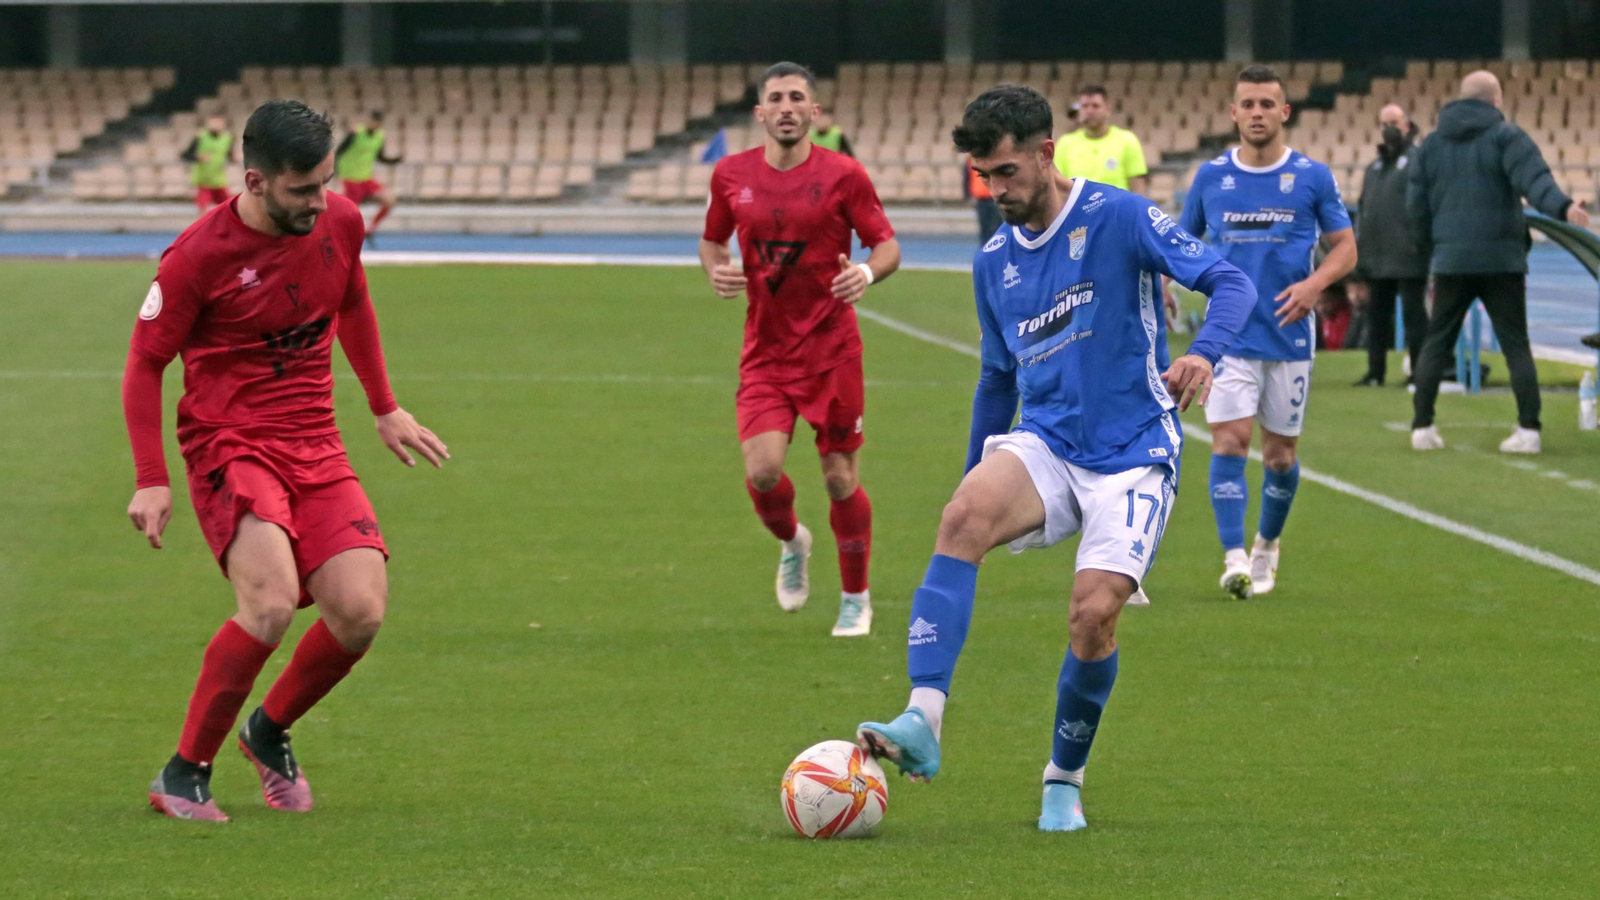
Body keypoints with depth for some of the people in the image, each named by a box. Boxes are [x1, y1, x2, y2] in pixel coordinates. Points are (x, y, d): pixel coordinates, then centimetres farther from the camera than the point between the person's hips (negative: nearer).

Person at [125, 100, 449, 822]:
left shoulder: (340, 223, 1)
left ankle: (269, 733, 17)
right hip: (229, 444, -5)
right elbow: (144, 363, -4)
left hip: (316, 449, 5)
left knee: (360, 613, -12)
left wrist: (385, 409, 26)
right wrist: (152, 481, -9)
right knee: (272, 605, -27)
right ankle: (184, 774, -10)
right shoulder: (198, 257, -14)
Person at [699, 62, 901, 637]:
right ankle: (791, 543, 19)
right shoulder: (731, 176, 2)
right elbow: (712, 240, 17)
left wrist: (868, 272, -23)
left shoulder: (843, 175, -6)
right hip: (765, 350, 2)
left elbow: (887, 244, -1)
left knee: (841, 478, 2)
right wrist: (716, 271, -6)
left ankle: (855, 597, 23)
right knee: (761, 471, -15)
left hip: (831, 348, -2)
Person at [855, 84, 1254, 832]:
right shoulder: (994, 262, 11)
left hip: (1132, 458, -4)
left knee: (1093, 615, -19)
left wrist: (1204, 352, -32)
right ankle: (922, 722, -38)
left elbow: (1230, 283, -12)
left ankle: (1064, 782, 8)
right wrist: (974, 479, 24)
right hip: (1043, 447, 4)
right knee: (964, 516, -28)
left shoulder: (1116, 217, -7)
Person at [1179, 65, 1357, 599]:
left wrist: (1315, 283, -15)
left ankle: (1267, 547, 31)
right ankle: (1235, 560, -18)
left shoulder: (1313, 177, 0)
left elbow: (1345, 247, 3)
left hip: (1289, 335, 0)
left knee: (1281, 453, 7)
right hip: (1229, 335, 0)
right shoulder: (1211, 176, 4)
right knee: (1229, 441, -14)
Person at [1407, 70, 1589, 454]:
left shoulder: (1431, 145, 12)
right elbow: (1534, 179, -20)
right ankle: (1529, 428, -7)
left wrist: (1430, 250, 23)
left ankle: (1422, 426, 6)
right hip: (1502, 260, -3)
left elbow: (1417, 206, 13)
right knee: (1516, 345, 2)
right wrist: (1563, 207, -33)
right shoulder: (1507, 137, -2)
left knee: (1436, 344, 11)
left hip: (1450, 261, 3)